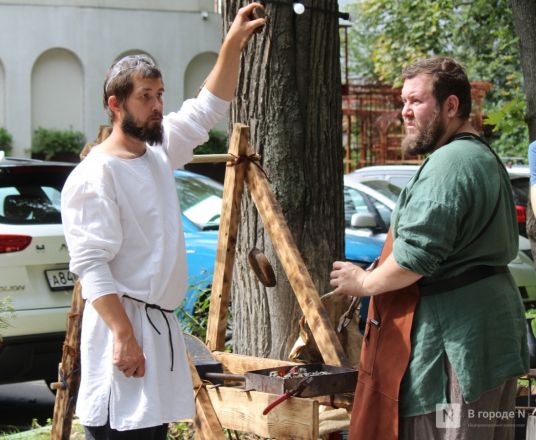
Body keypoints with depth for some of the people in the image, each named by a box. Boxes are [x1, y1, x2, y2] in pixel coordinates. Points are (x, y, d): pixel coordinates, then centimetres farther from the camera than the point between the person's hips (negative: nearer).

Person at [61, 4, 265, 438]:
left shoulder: (160, 149, 11)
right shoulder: (96, 175, -14)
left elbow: (209, 108, 22)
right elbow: (91, 266, -19)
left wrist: (233, 45, 12)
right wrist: (124, 336, -24)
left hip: (161, 322, 9)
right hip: (123, 325, -9)